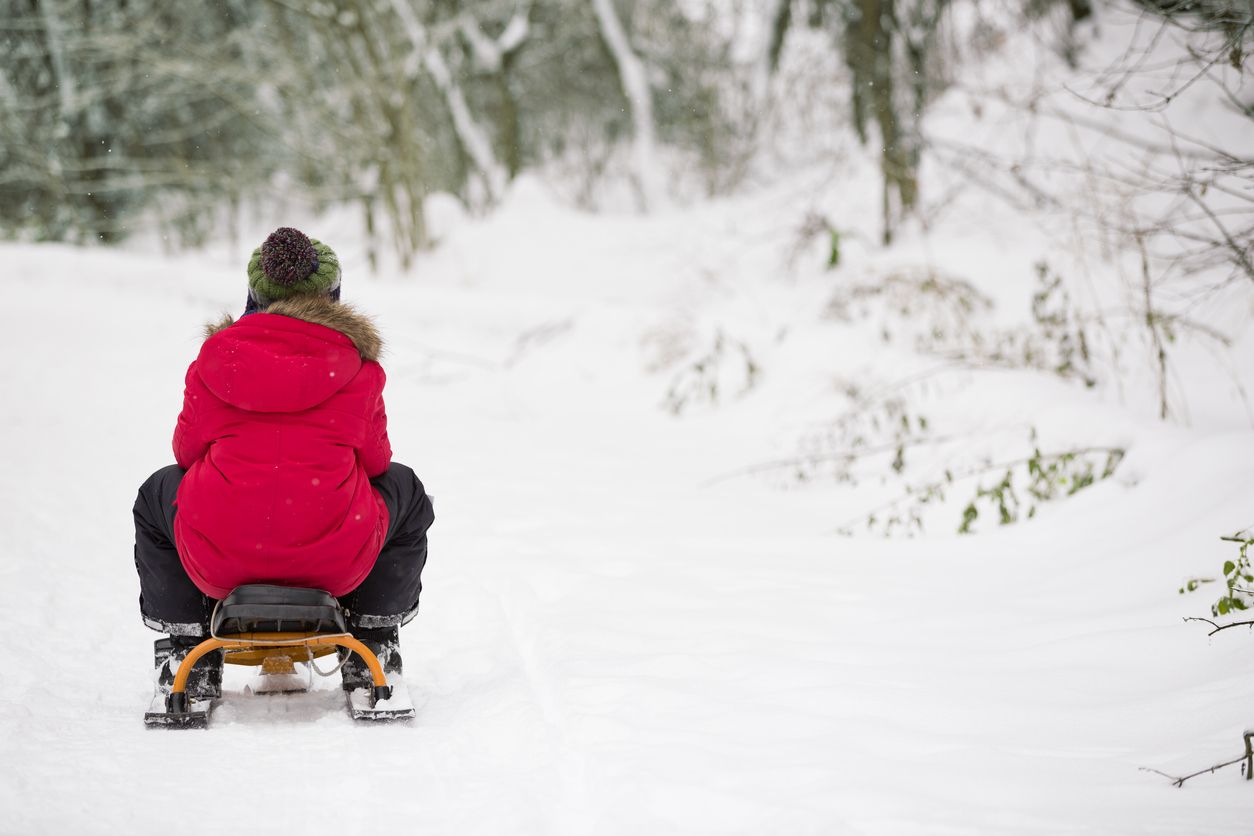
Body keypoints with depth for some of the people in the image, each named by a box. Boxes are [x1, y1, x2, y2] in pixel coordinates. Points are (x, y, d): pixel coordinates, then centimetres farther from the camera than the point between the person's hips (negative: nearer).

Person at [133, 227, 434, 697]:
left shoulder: (216, 356, 3)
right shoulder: (356, 363, 1)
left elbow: (187, 449, 11)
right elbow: (375, 459, 8)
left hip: (219, 561, 1)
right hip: (337, 561, 0)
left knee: (157, 496, 35)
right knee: (406, 493, 32)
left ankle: (187, 654, 32)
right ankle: (371, 646, 32)